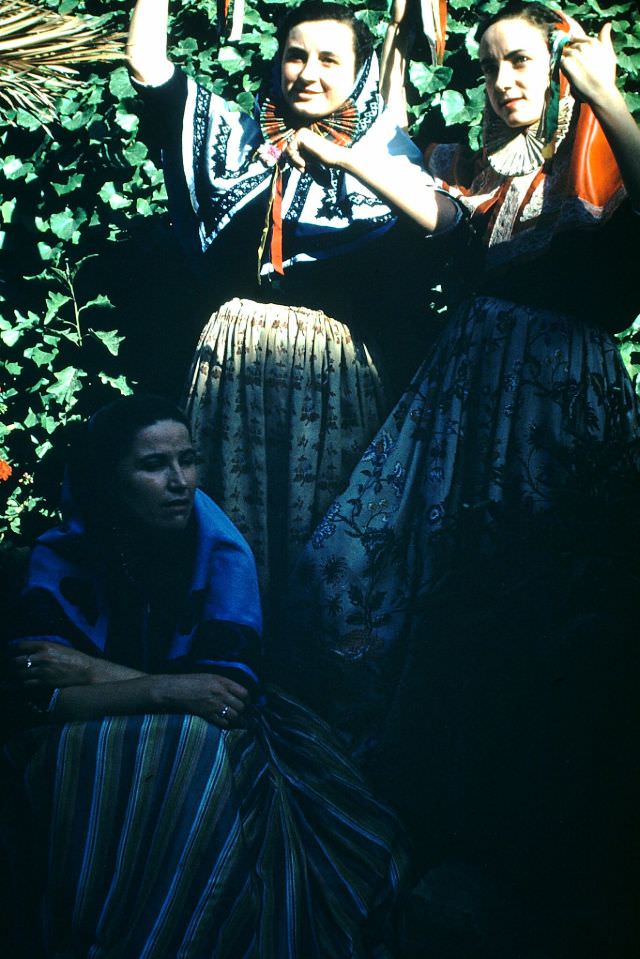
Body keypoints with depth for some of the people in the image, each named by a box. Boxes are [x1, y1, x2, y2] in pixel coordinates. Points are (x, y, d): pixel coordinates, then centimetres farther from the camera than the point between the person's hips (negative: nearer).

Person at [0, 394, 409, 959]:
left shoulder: (221, 551, -10)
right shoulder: (61, 556, -9)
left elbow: (232, 688, -18)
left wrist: (91, 670, -21)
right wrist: (166, 690, -32)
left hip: (211, 748, 1)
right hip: (91, 755, -1)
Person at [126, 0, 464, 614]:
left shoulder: (382, 148, 5)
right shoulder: (235, 132, 13)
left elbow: (441, 217, -15)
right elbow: (147, 65, 6)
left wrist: (342, 155, -25)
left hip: (335, 364, -2)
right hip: (235, 352, 2)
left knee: (323, 530, 1)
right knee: (228, 519, 4)